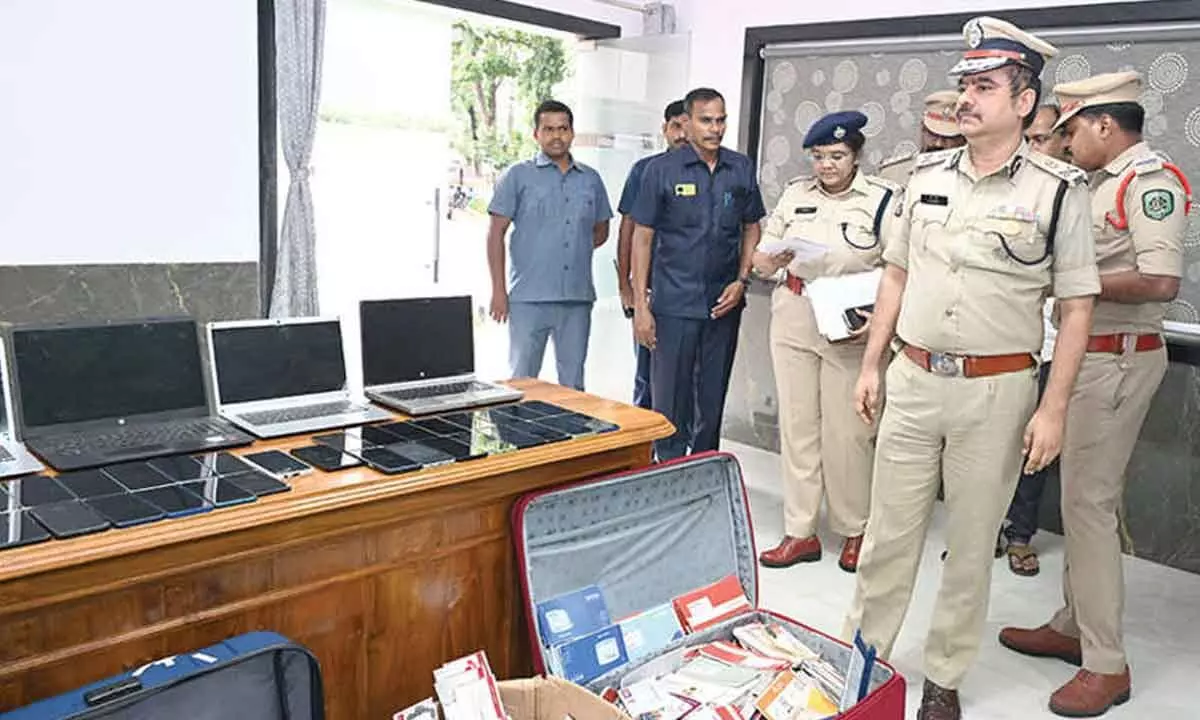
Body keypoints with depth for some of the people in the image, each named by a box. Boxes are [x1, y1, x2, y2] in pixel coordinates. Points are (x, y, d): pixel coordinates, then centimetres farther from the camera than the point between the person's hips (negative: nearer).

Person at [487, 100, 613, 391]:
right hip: (529, 298, -3)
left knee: (573, 383, 11)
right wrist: (498, 291, -6)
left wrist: (575, 248, 5)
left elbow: (601, 231, 23)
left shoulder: (591, 179, 13)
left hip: (578, 297, 3)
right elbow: (496, 234, 0)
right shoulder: (518, 176, 3)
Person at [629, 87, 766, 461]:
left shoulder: (741, 169, 7)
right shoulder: (661, 170, -3)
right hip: (674, 304, -3)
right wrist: (640, 304, -8)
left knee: (713, 398, 13)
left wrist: (741, 281, -1)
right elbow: (643, 237, -3)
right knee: (670, 399, 2)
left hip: (724, 303, 3)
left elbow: (752, 229, 14)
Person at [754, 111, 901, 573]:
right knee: (797, 424, 7)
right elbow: (763, 261, 10)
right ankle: (799, 532, 17)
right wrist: (775, 258, -13)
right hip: (793, 322, 4)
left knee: (847, 431, 3)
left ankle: (855, 530, 22)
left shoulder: (883, 199, -3)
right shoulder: (795, 194, 8)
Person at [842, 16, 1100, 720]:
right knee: (889, 530, 11)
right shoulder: (927, 175, 7)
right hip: (912, 379, 3)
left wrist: (1053, 407, -9)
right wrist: (872, 364, 11)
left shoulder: (1058, 189, -6)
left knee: (972, 543, 10)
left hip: (997, 390, -3)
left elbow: (1078, 305, -4)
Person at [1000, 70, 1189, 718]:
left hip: (1118, 358, -10)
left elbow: (1160, 281, -24)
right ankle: (1075, 624, 29)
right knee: (1086, 495, 15)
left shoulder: (1150, 180, -13)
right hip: (1087, 353, 10)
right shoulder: (1106, 182, 13)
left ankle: (1106, 664, 5)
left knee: (1088, 501, -6)